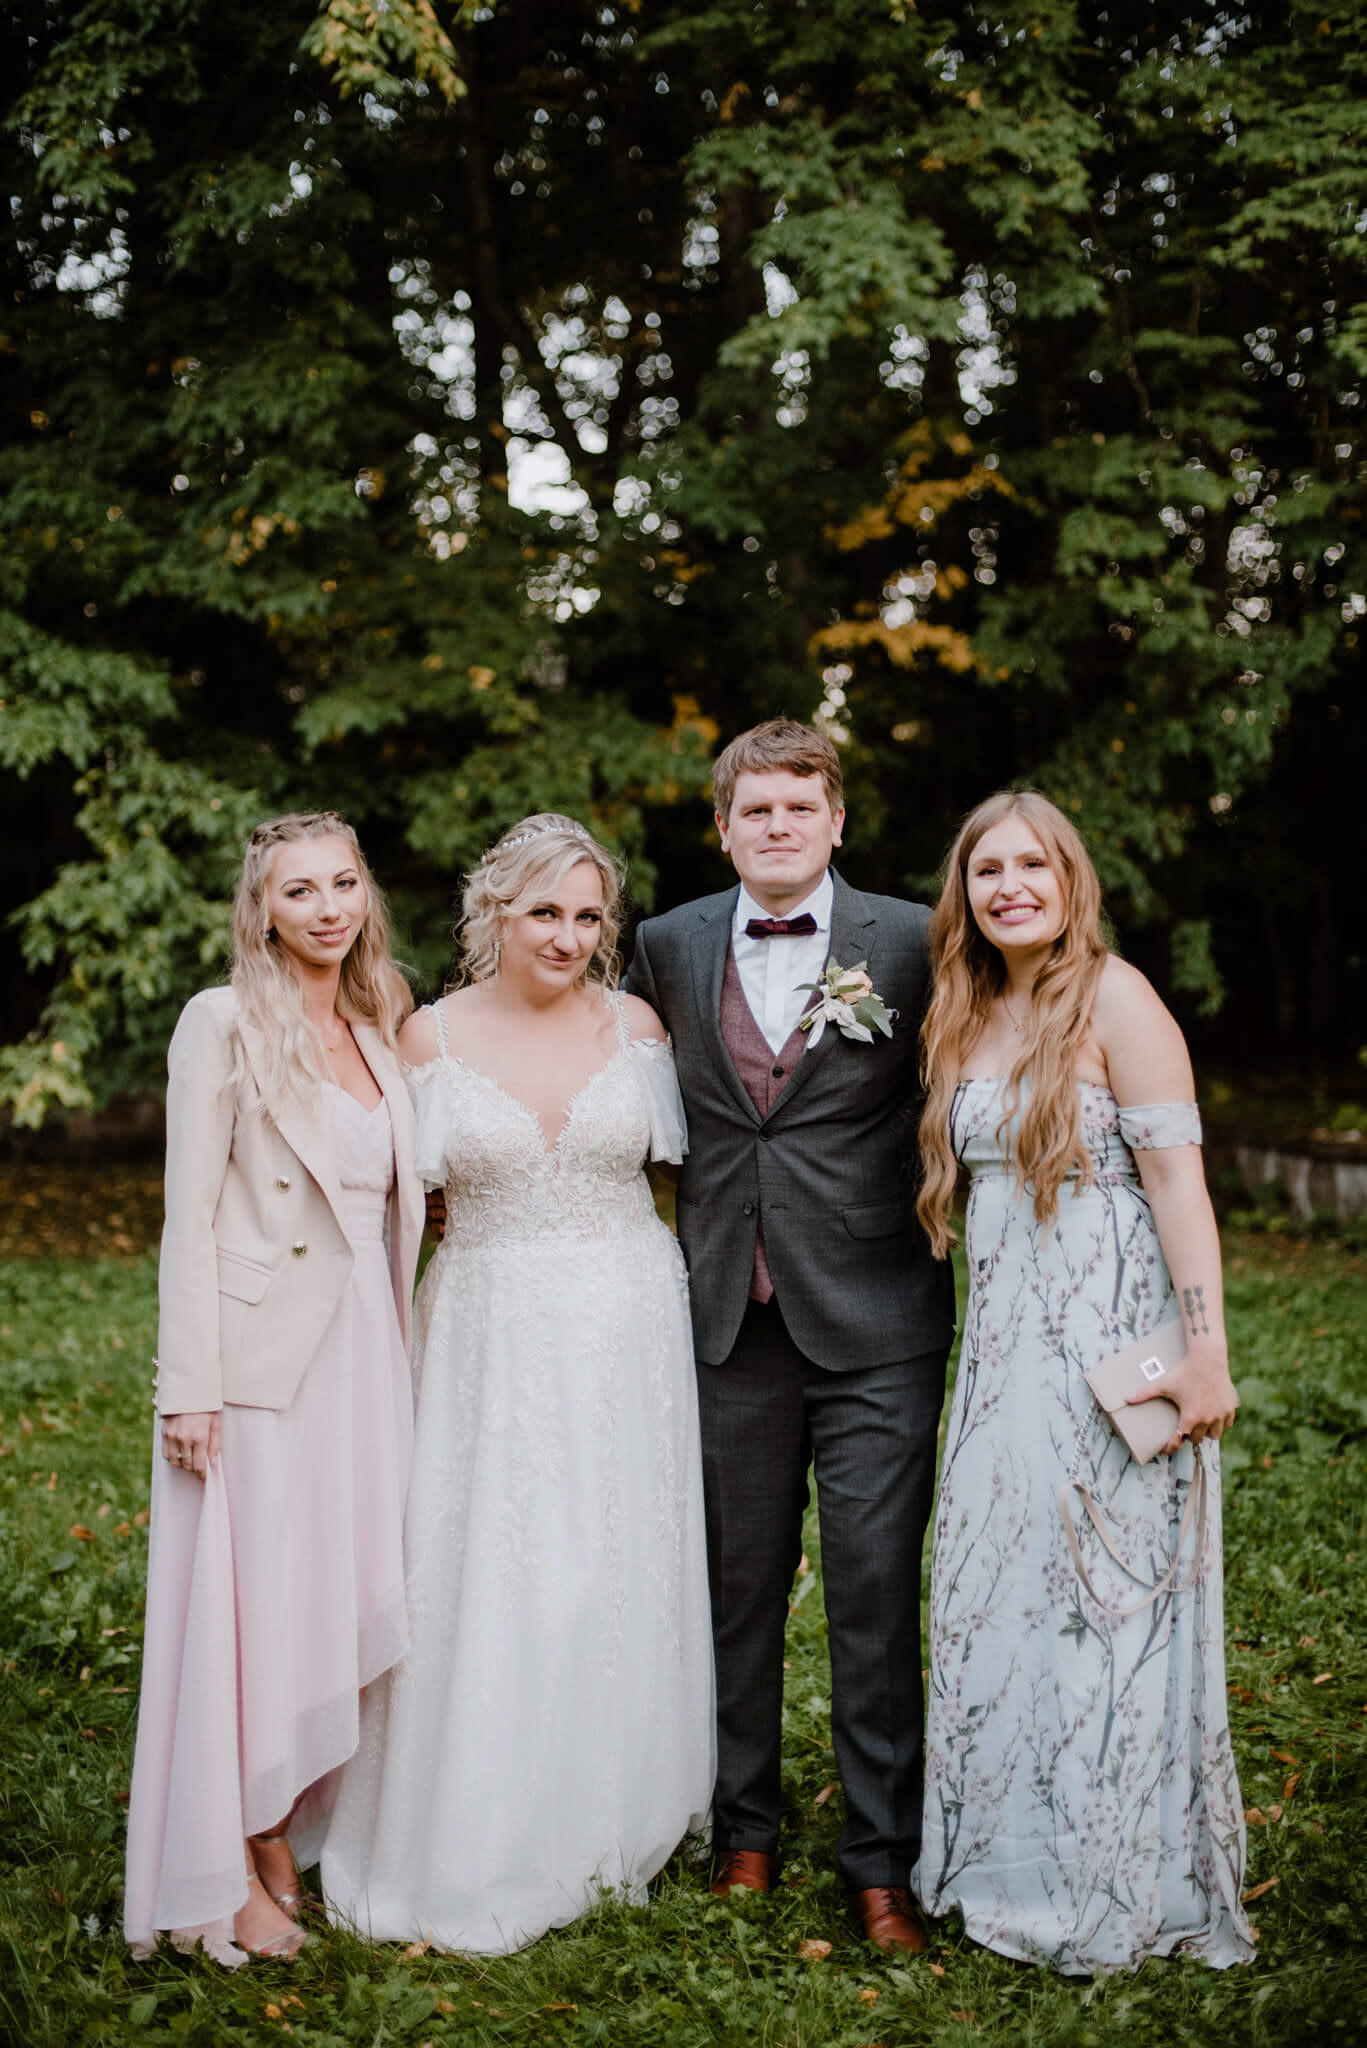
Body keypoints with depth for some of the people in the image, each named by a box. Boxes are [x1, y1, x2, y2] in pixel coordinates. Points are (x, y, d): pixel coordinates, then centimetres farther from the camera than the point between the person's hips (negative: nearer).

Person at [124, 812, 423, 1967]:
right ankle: (226, 1875, 13)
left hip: (363, 1352, 6)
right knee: (249, 1600, 0)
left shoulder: (377, 1034, 13)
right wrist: (190, 1387, -15)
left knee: (343, 1599, 10)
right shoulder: (226, 1024, -6)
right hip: (262, 1353, -6)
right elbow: (191, 1214, -10)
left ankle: (292, 1835, 25)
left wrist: (397, 1353, 10)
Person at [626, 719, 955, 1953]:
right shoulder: (669, 947, 6)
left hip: (872, 1322, -3)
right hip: (731, 1325, 3)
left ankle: (883, 1865, 13)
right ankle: (745, 1832, 29)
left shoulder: (911, 941, -3)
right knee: (738, 1588, 13)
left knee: (877, 1595, 0)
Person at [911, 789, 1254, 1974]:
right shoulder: (967, 1018, 11)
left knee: (1103, 1598, 1)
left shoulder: (1114, 999, -10)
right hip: (1005, 1343, 7)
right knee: (999, 1596, 11)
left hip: (1110, 1342, -7)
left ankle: (1116, 1889, 15)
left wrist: (1206, 1354, -20)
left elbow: (1178, 1180, -15)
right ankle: (1016, 1861, 26)